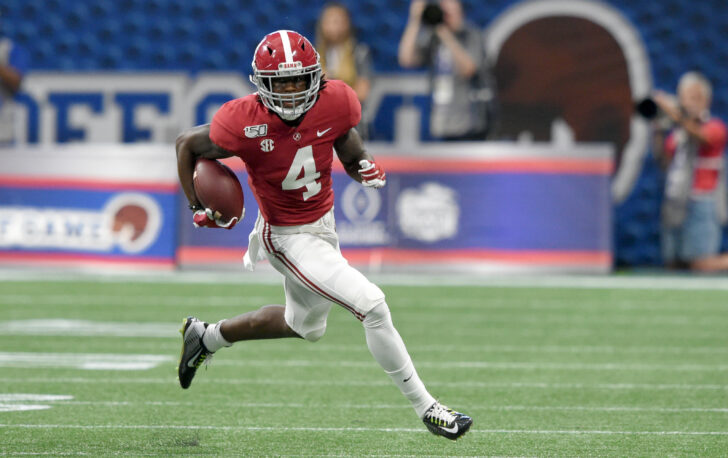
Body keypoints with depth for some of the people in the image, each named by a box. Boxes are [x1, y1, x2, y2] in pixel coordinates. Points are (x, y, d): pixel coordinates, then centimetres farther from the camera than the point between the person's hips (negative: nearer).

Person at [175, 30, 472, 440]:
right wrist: (198, 208, -11)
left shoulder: (335, 103, -17)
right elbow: (187, 145, -9)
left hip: (323, 224, 7)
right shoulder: (245, 123, -28)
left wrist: (366, 167, -20)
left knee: (306, 326, 28)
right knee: (372, 306, -18)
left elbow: (350, 152, 2)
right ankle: (426, 408, -5)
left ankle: (205, 337, 46)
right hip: (287, 237, -7)